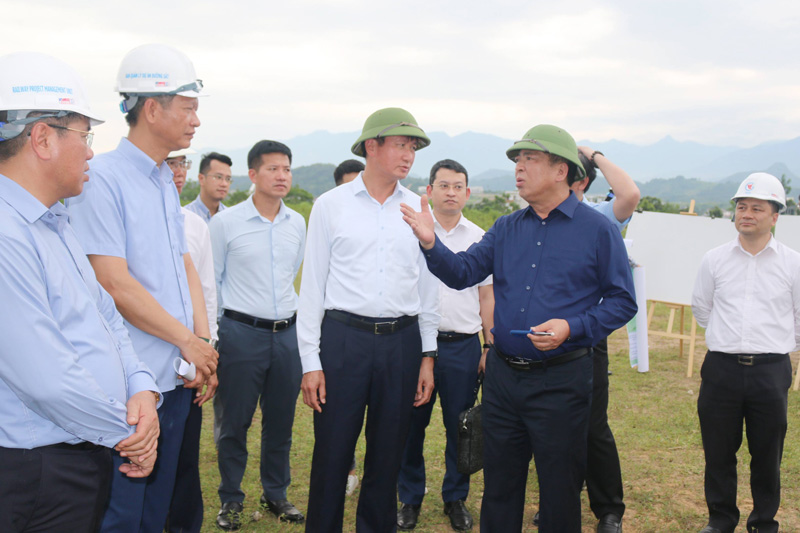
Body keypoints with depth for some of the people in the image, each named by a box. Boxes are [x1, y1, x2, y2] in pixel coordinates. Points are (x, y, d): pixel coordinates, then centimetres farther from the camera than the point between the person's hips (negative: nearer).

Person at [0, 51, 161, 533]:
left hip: (90, 455, 9)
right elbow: (49, 380, -25)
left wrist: (142, 389, -4)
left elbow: (107, 317, 14)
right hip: (40, 471, -9)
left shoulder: (56, 223, 12)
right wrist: (128, 434, -11)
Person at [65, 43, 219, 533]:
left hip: (178, 377, 8)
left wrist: (204, 342, 4)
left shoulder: (166, 183, 14)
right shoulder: (102, 179, -13)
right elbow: (115, 284, -19)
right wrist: (188, 340, -11)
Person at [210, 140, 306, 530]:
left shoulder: (297, 223, 7)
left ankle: (276, 494, 28)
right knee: (234, 422, 5)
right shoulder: (226, 222, -5)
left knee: (281, 421, 12)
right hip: (241, 333, -4)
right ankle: (230, 501, 21)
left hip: (287, 333, 4)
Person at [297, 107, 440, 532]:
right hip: (343, 337, -2)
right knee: (332, 453, 2)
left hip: (402, 341, 3)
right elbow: (312, 285, 1)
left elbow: (428, 286, 12)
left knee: (387, 456, 11)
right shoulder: (331, 205, 1)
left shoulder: (418, 210, 9)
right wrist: (310, 362, -4)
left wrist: (428, 355, 8)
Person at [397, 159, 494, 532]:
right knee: (412, 424, 5)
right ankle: (410, 498, 22)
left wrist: (490, 346, 7)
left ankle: (456, 498, 24)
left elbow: (487, 296, 12)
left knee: (461, 427, 8)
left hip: (464, 344, 2)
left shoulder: (479, 239, 8)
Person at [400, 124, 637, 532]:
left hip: (560, 380, -4)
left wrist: (572, 327, -19)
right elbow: (463, 272, 2)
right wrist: (430, 242, -14)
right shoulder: (506, 228, 10)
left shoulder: (597, 230, -5)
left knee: (559, 488, 8)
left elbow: (622, 301, -6)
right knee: (499, 484, 16)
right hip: (503, 374, 5)